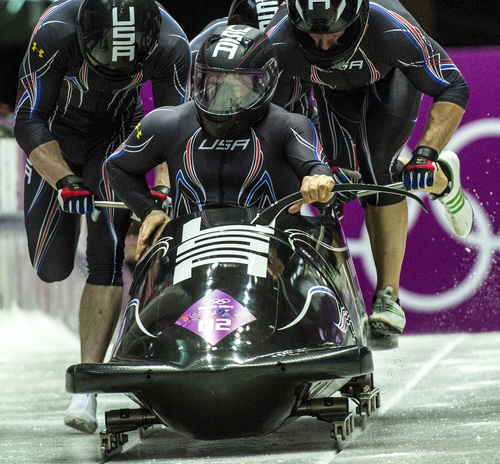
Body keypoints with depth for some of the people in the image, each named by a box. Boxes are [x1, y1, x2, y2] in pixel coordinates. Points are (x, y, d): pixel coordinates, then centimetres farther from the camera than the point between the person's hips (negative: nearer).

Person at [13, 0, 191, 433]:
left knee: (107, 256, -17)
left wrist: (164, 187, -35)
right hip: (56, 139, 0)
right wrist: (65, 182, -40)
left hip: (117, 137, 0)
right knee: (51, 268, 3)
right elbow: (29, 122, -28)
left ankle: (86, 388, -18)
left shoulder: (170, 46, -29)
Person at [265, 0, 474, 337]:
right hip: (332, 87, 3)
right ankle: (442, 181, 22)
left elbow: (454, 89, -32)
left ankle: (388, 298, -18)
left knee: (377, 167, -22)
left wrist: (427, 153, -44)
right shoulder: (279, 44, -39)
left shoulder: (393, 31, -43)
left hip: (391, 76, -3)